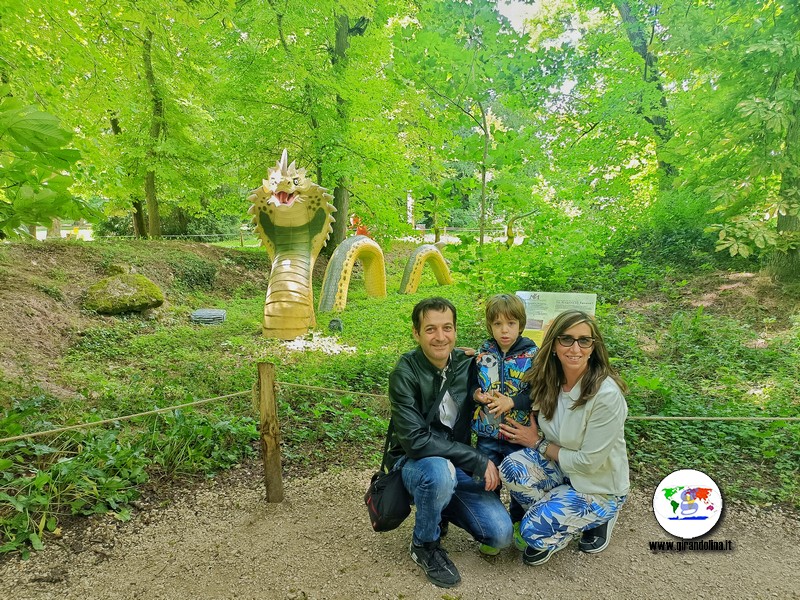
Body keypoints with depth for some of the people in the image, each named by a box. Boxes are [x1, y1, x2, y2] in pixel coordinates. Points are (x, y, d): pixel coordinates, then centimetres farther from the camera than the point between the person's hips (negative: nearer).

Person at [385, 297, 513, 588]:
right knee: (440, 472, -37)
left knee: (501, 535, -10)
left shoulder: (468, 364, -7)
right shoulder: (405, 373, -21)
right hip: (414, 463, -4)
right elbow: (415, 440, -27)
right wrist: (478, 460, -25)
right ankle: (424, 545, -6)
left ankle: (442, 507, 19)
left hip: (460, 465, 4)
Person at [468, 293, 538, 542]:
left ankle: (519, 524, 40)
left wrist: (512, 402, -24)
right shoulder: (482, 353, -1)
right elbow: (470, 383, 8)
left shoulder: (532, 355, -10)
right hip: (487, 432, 2)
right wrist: (477, 394, -13)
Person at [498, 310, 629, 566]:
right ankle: (553, 512, 4)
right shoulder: (549, 381, -10)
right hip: (559, 467, 5)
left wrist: (538, 444, -14)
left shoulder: (606, 395, -28)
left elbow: (589, 462, -22)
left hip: (598, 485, -5)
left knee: (534, 530, -17)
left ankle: (598, 518, 9)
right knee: (511, 467, -23)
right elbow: (539, 431, 6)